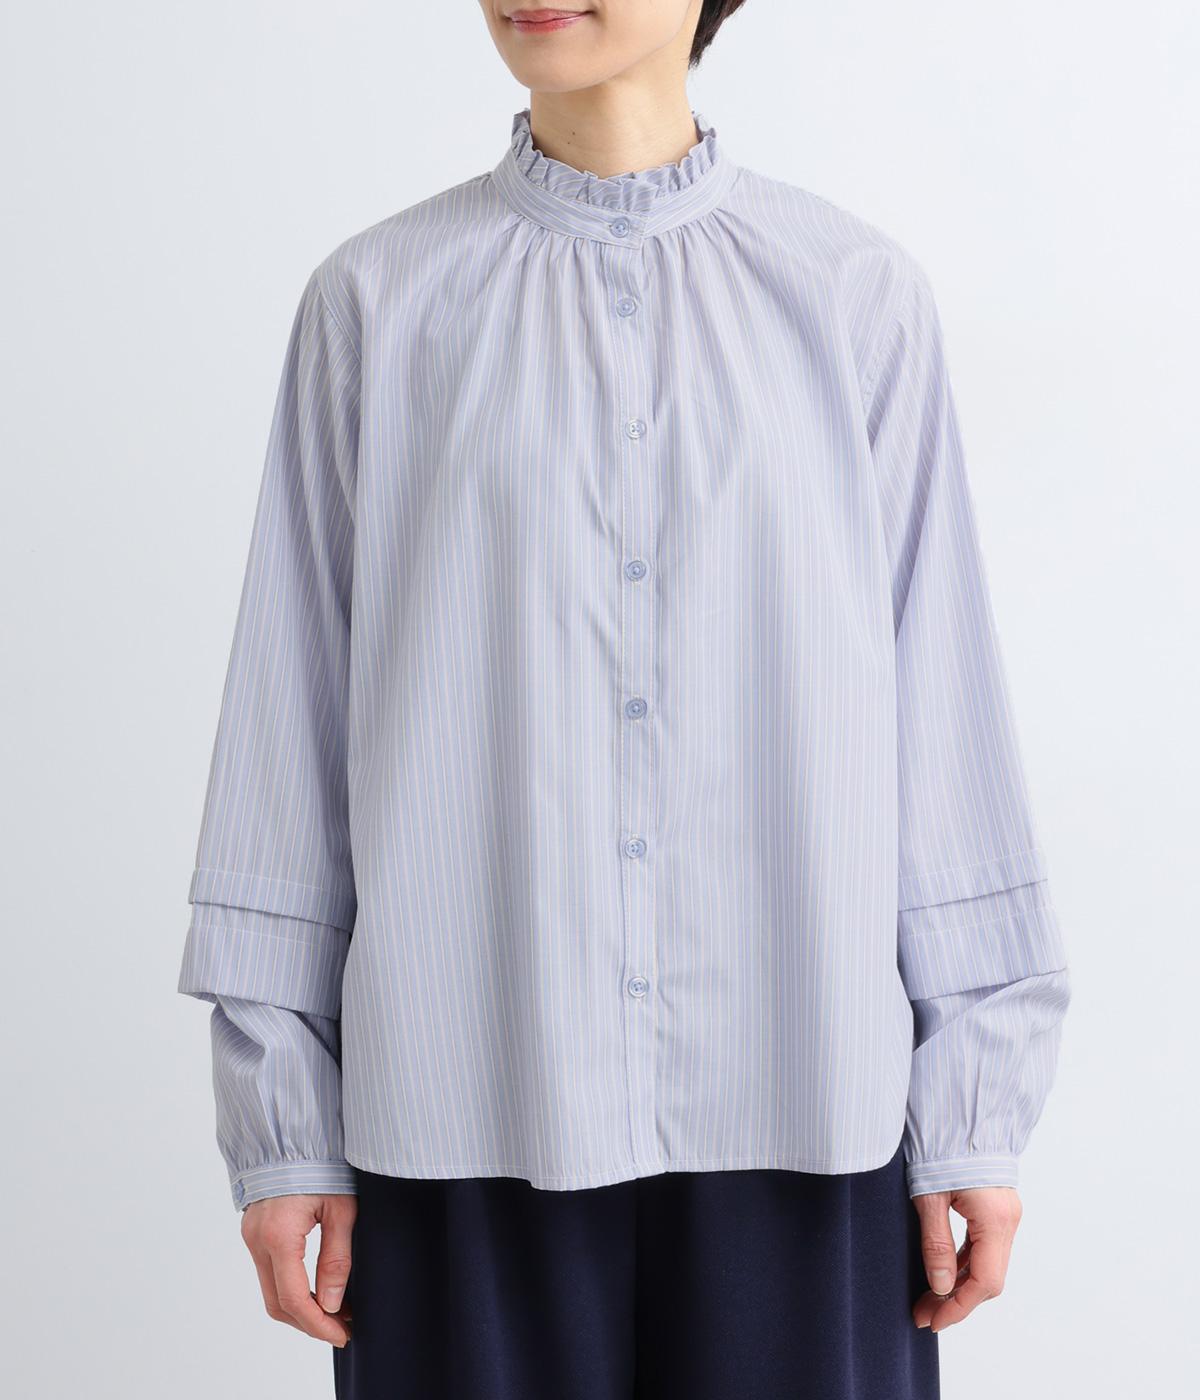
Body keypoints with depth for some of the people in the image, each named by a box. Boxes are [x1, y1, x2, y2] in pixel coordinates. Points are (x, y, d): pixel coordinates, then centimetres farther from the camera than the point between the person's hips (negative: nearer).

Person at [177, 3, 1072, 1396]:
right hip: (466, 1111, 0)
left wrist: (973, 1108, 3)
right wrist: (284, 1122, 3)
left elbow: (940, 708, 4)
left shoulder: (856, 296, 3)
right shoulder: (377, 301, 3)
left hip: (798, 1106, 0)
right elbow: (291, 717, 4)